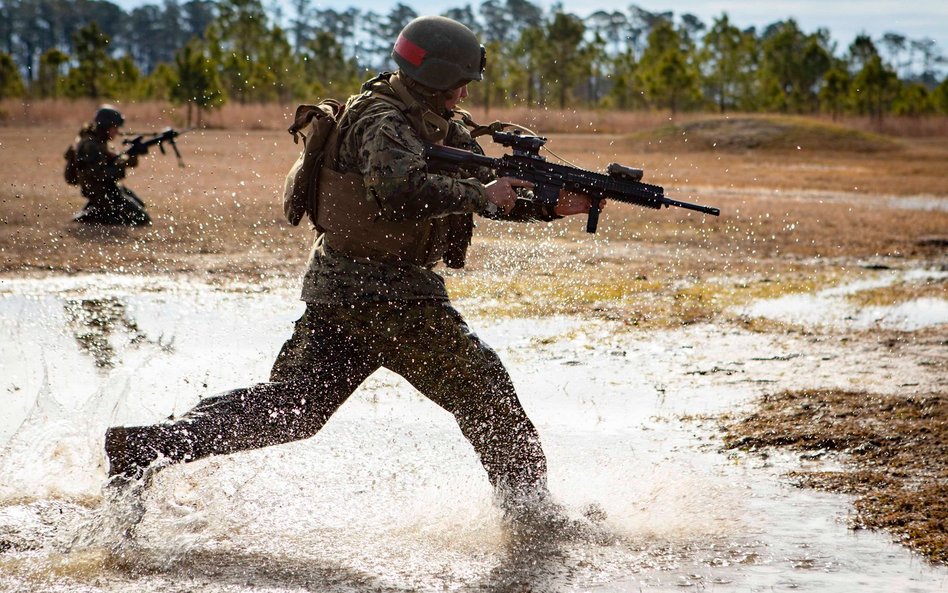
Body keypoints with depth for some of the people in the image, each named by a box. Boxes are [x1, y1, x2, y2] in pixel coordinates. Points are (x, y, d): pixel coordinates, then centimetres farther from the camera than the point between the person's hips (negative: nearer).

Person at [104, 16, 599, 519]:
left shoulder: (441, 127, 15)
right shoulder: (384, 124, -15)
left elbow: (494, 190, 14)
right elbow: (400, 192, -35)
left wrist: (552, 204, -1)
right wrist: (478, 194, -26)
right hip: (386, 295, -10)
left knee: (287, 407, 7)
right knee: (482, 388, 2)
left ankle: (142, 446, 3)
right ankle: (530, 506, 13)